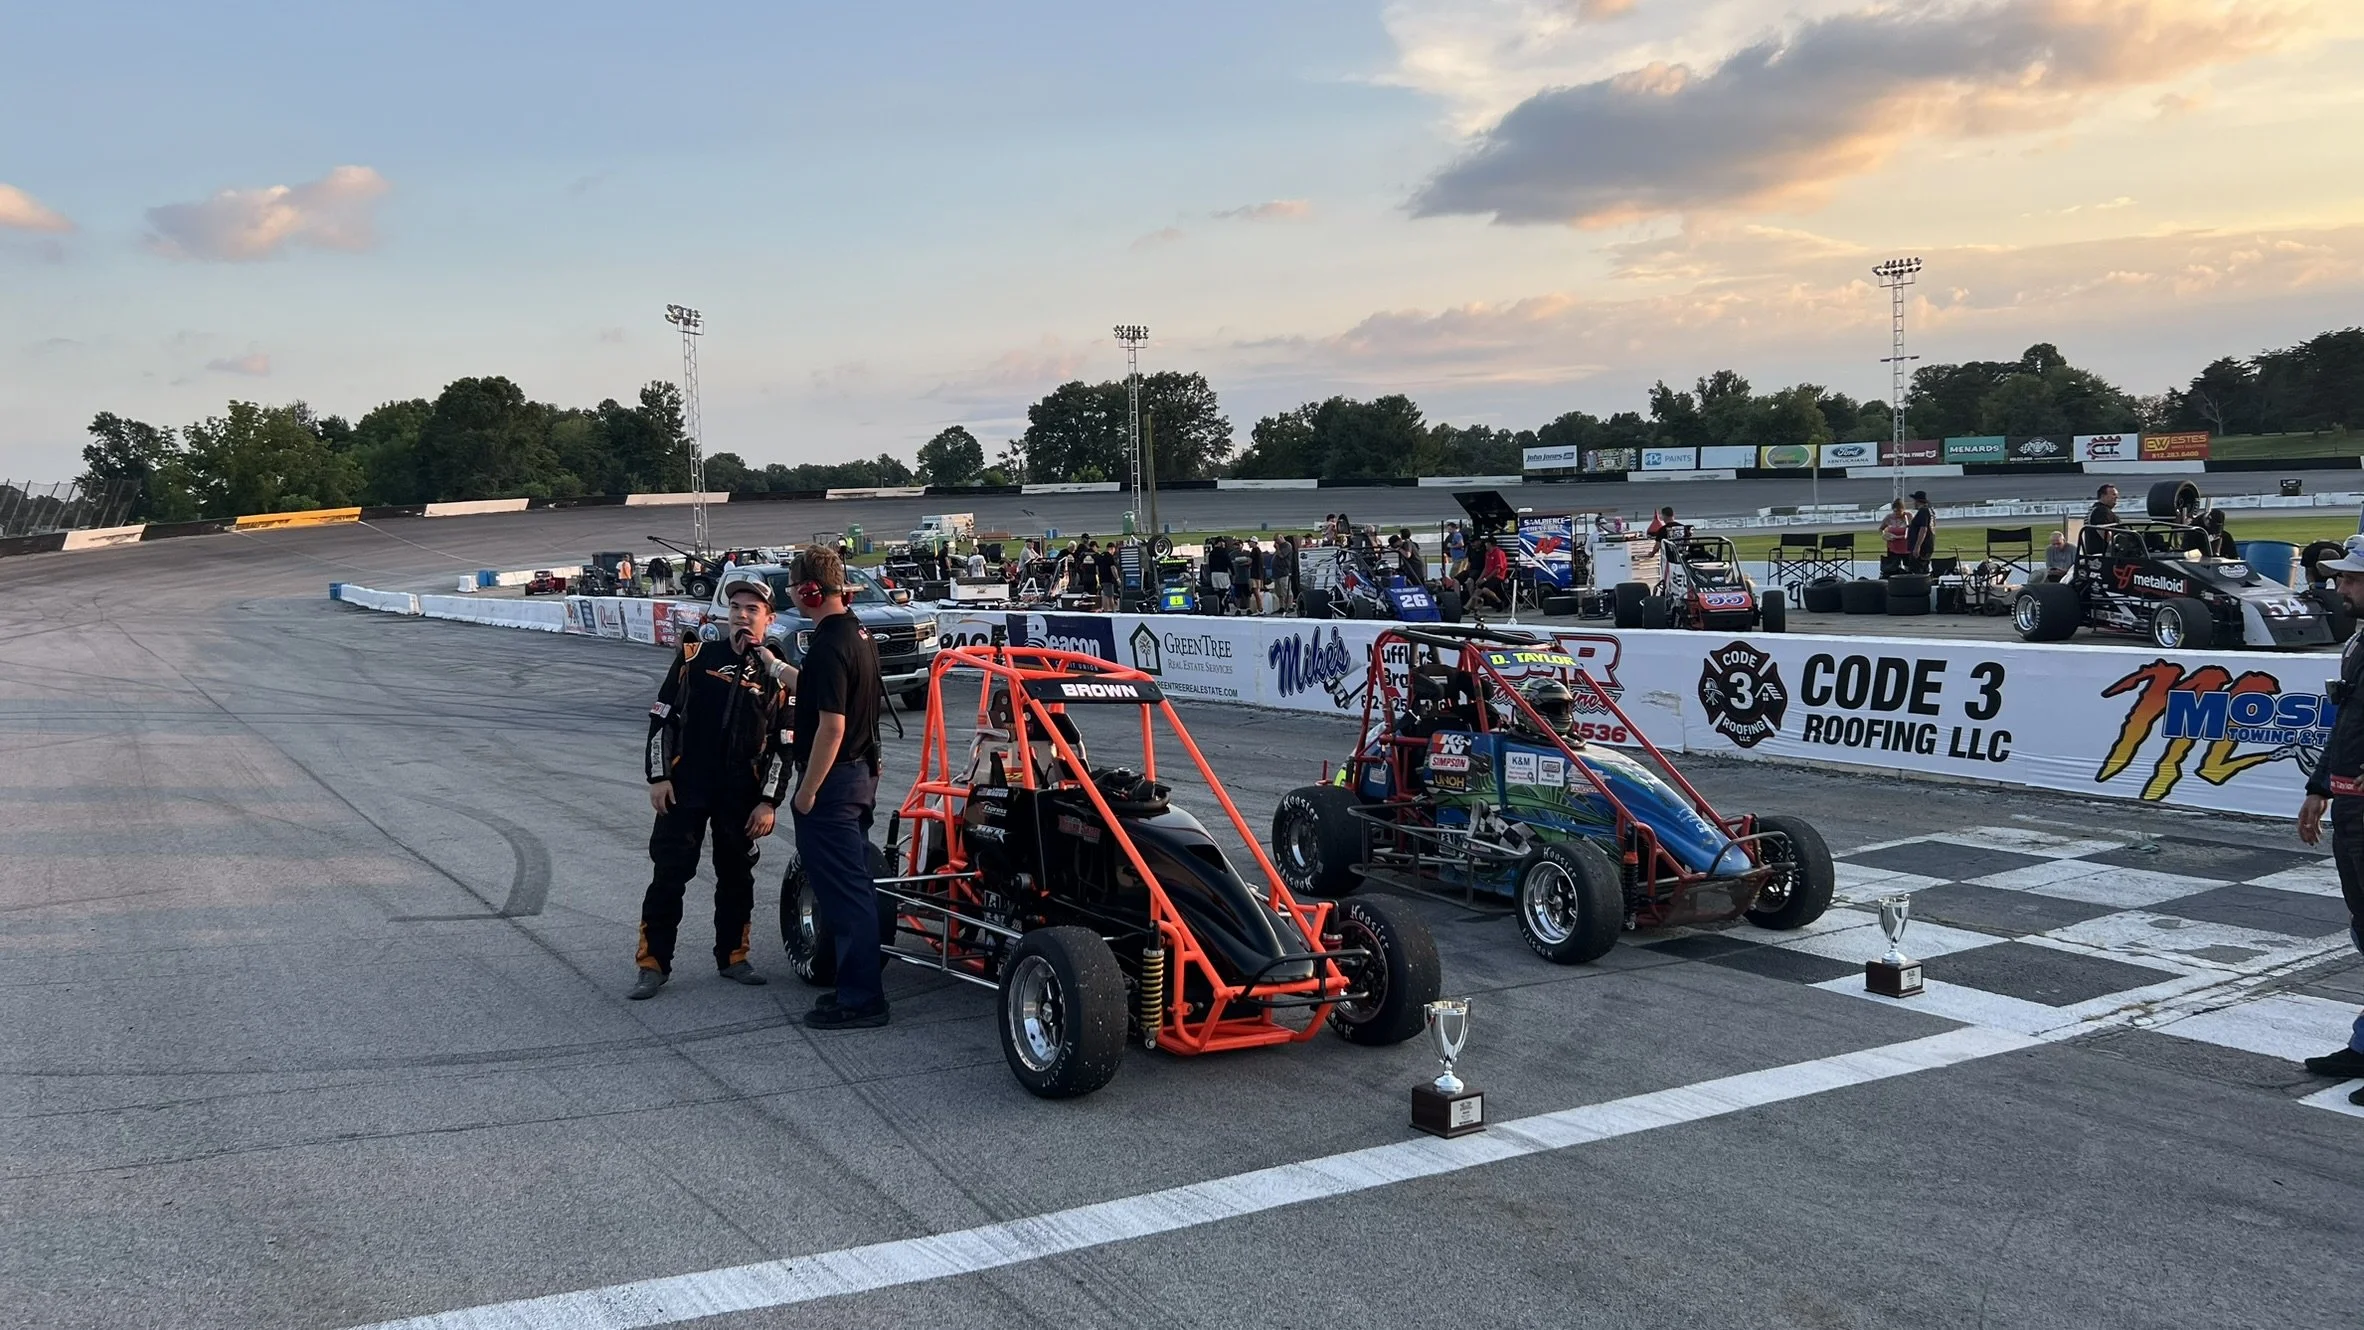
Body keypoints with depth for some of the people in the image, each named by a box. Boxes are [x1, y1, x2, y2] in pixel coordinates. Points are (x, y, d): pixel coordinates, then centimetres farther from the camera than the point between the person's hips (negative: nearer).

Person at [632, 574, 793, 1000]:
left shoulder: (776, 676, 2)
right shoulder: (695, 656, 0)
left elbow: (782, 746, 3)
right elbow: (662, 717, 2)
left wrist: (769, 802, -3)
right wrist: (658, 776, -4)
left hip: (742, 796, 1)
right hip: (684, 788, -1)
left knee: (737, 877, 11)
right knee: (669, 876, -1)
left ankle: (732, 957, 26)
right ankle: (653, 964, 7)